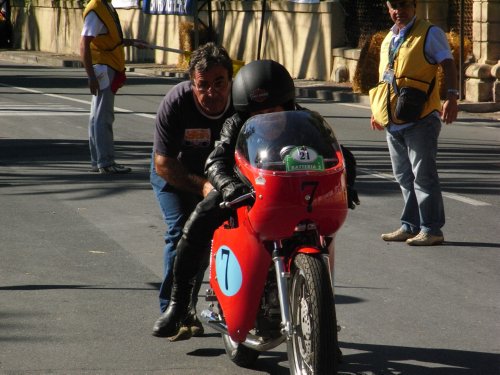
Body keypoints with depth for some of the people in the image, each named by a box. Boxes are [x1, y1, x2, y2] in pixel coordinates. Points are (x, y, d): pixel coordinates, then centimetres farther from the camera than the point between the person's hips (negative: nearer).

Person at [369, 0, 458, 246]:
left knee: (423, 175, -7)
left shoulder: (429, 34, -3)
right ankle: (410, 226, 19)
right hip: (394, 123, 7)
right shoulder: (388, 40, 19)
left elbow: (448, 65, -10)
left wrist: (451, 97, -24)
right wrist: (378, 111, 25)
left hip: (420, 121, -7)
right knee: (404, 177, 12)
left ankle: (431, 229, -4)